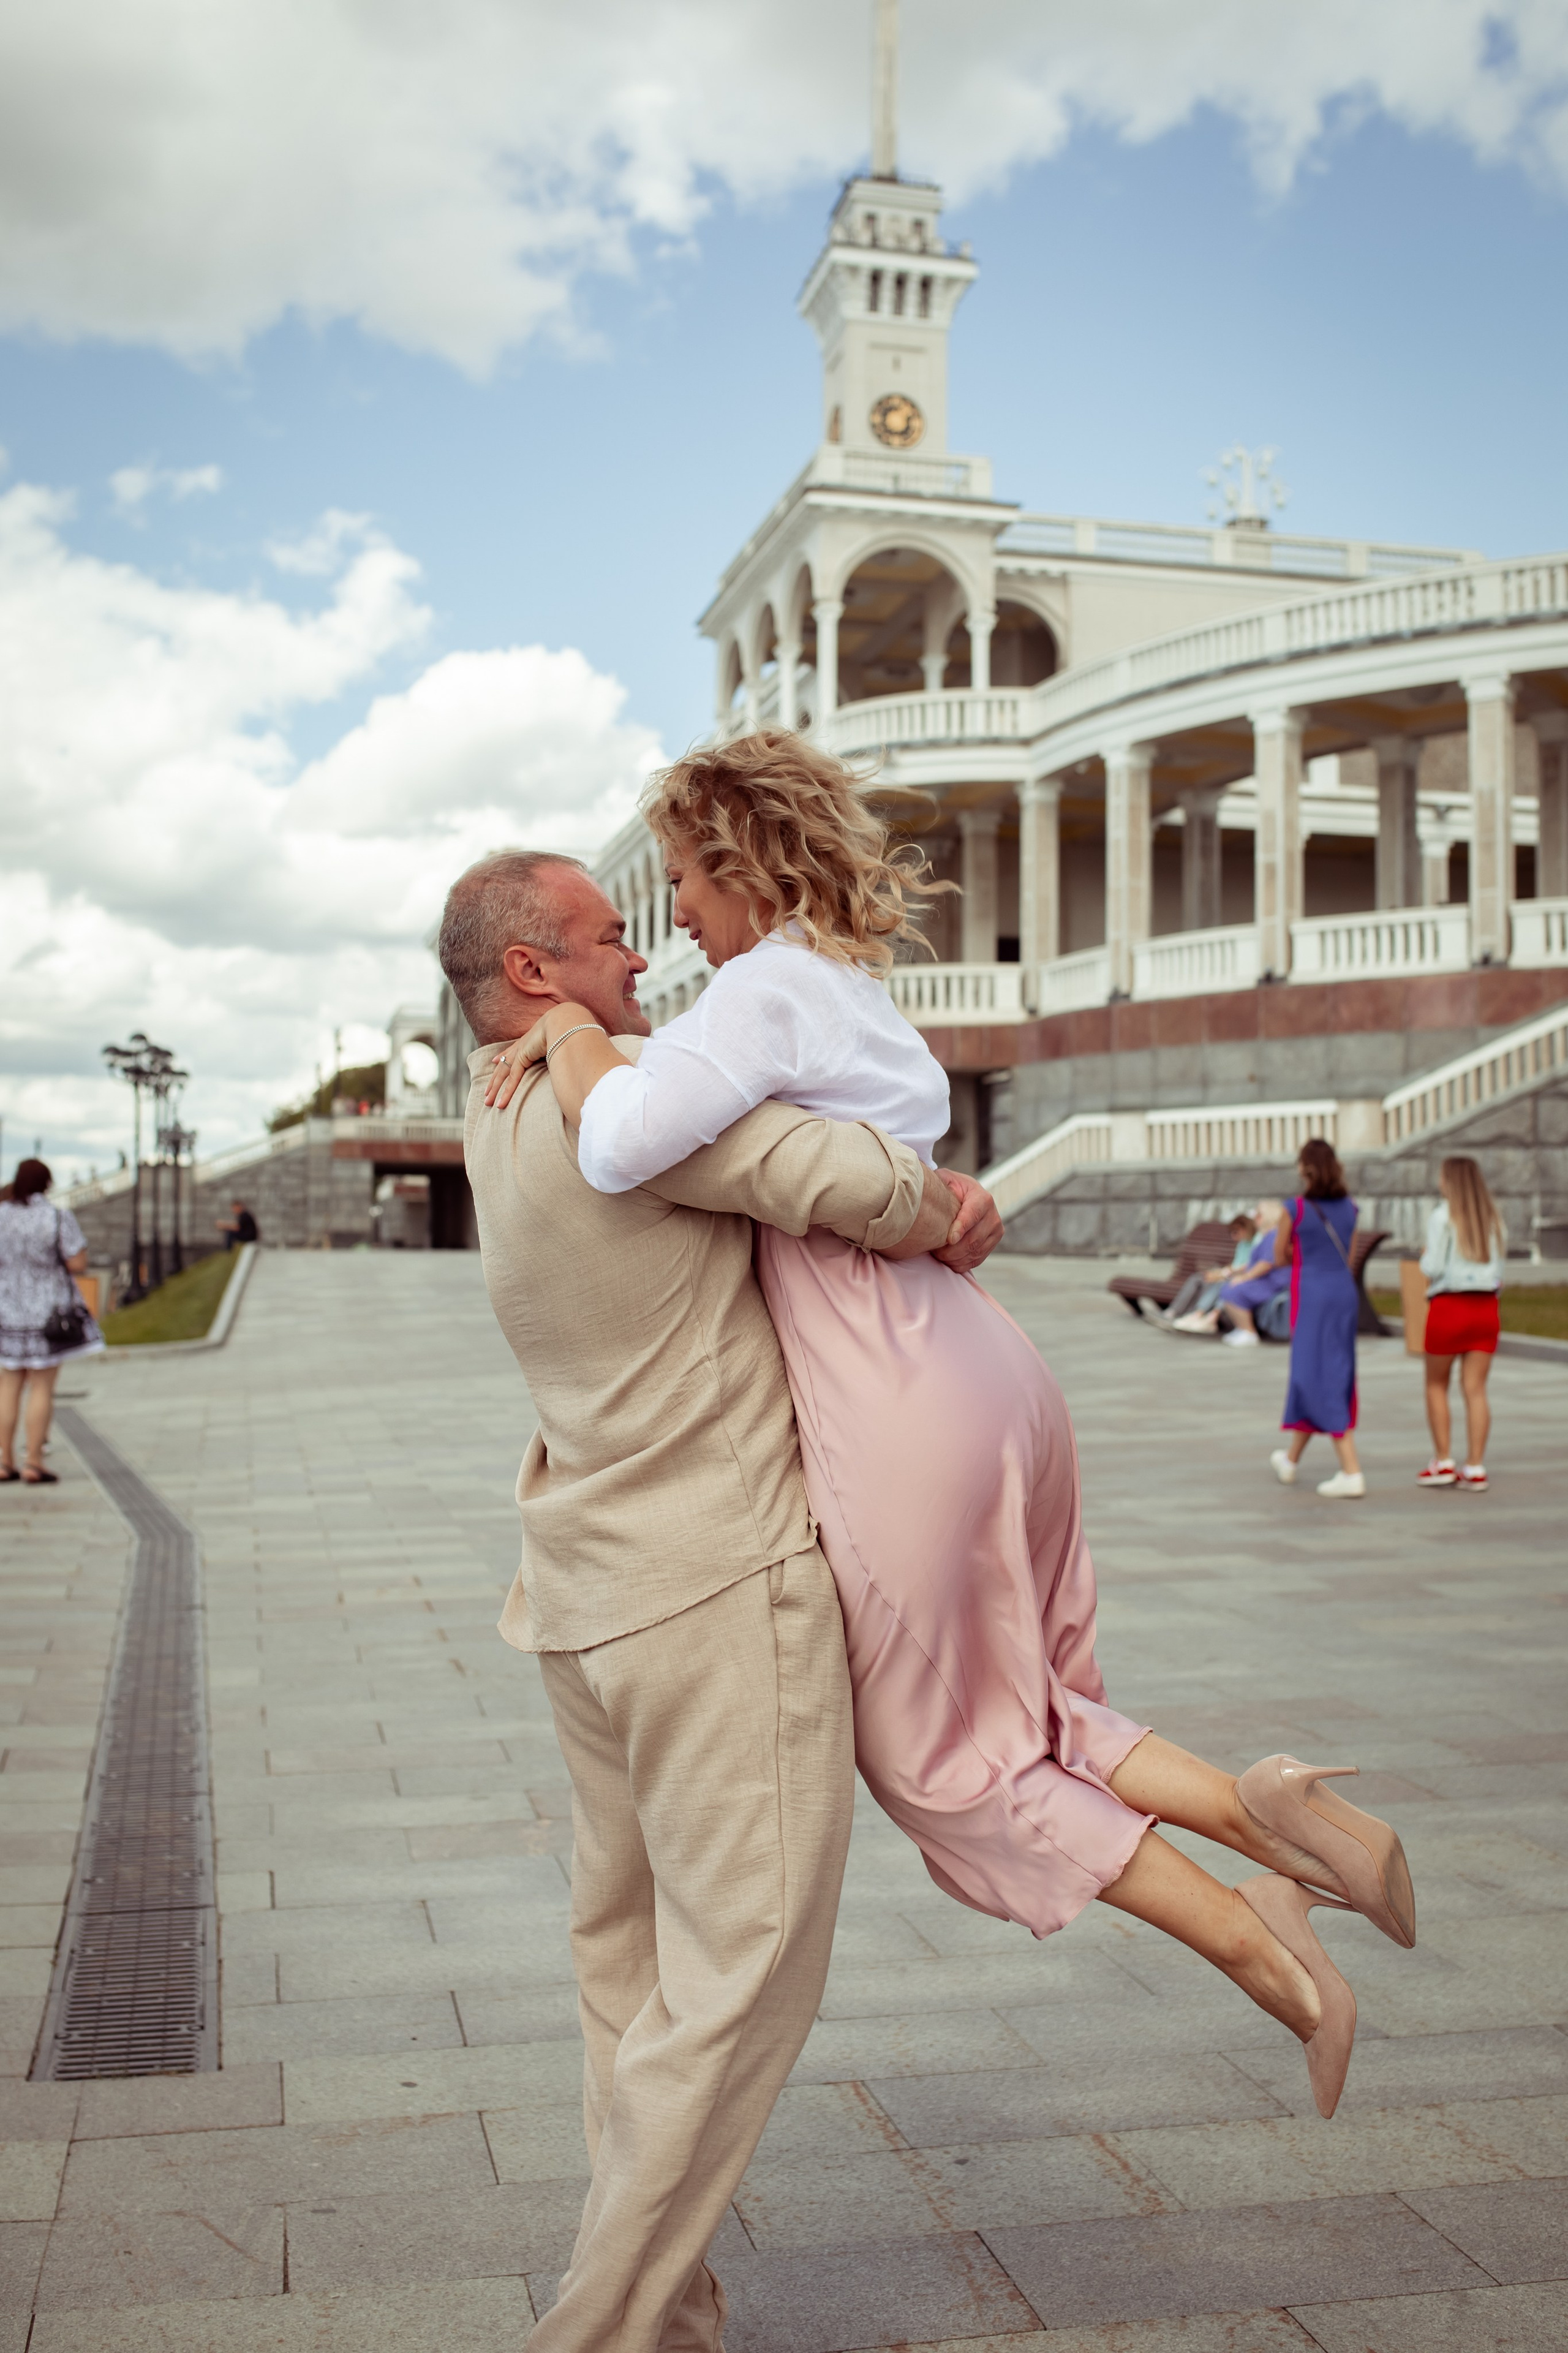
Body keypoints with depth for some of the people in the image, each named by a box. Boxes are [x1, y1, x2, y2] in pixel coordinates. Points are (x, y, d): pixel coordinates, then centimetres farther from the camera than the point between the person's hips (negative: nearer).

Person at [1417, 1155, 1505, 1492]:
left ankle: (1444, 1463, 7)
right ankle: (1475, 1468, 1)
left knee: (1436, 1385, 10)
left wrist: (1424, 1258, 8)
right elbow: (1500, 1268, 8)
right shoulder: (1493, 1218, 9)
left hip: (1449, 1307, -4)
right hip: (1486, 1308, 5)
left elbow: (1434, 1268, -12)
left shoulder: (1442, 1217, -8)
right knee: (1475, 1389, 4)